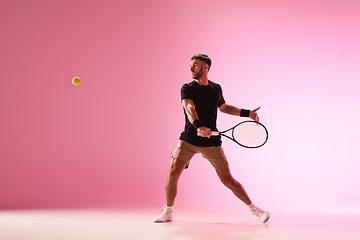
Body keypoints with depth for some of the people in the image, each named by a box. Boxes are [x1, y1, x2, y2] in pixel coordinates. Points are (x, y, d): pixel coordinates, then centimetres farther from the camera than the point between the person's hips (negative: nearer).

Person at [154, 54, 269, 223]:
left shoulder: (216, 88, 7)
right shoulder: (187, 88, -5)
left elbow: (223, 107, 27)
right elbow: (189, 108, -25)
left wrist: (247, 113, 20)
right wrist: (199, 127, -44)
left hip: (211, 142, 1)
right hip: (188, 140, -1)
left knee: (227, 180, -1)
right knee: (173, 173, -16)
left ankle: (253, 208, 19)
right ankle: (168, 212, 6)